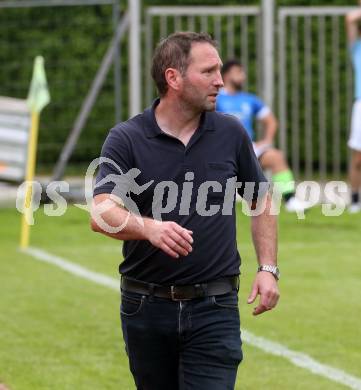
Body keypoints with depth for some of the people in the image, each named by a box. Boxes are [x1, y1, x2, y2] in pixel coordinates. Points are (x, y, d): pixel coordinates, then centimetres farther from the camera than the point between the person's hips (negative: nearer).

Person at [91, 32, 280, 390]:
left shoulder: (231, 134, 2)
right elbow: (102, 213, -19)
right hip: (146, 306, 0)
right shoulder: (126, 139, -6)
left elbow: (261, 201, 15)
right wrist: (150, 228, -39)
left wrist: (268, 269, 3)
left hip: (214, 307, 0)